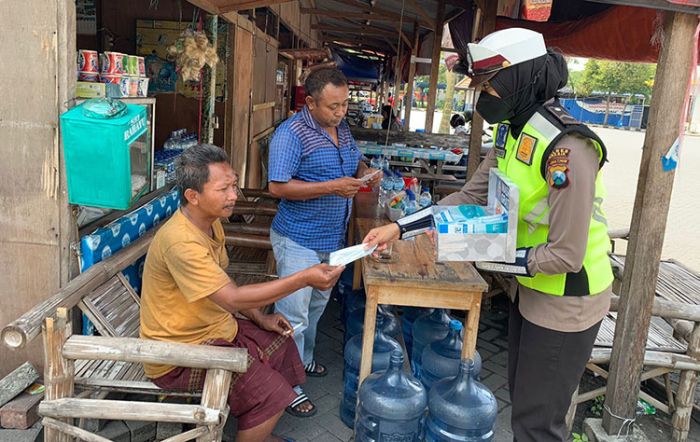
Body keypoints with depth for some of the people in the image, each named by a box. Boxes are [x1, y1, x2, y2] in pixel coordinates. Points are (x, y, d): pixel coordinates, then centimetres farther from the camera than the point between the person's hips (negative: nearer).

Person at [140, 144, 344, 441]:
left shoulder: (211, 223, 0)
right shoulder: (180, 241, -31)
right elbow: (232, 299, -34)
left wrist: (260, 318, 3)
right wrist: (304, 279, -35)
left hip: (213, 328, 10)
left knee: (280, 344, 17)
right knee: (271, 394, -16)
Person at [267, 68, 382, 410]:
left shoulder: (342, 127, 6)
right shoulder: (291, 133, -19)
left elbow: (354, 161, 22)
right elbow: (278, 187, -24)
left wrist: (365, 172, -3)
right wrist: (332, 187, -27)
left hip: (333, 238, 9)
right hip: (299, 240, -8)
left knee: (316, 305, 24)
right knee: (293, 315, 1)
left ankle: (303, 359, 45)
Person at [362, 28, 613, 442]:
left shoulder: (566, 148, -29)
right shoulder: (512, 132, -1)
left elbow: (566, 255, -27)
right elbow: (469, 197, 3)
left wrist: (481, 256, -21)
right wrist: (400, 228, -4)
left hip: (566, 301, -8)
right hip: (531, 288, 8)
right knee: (523, 401, 24)